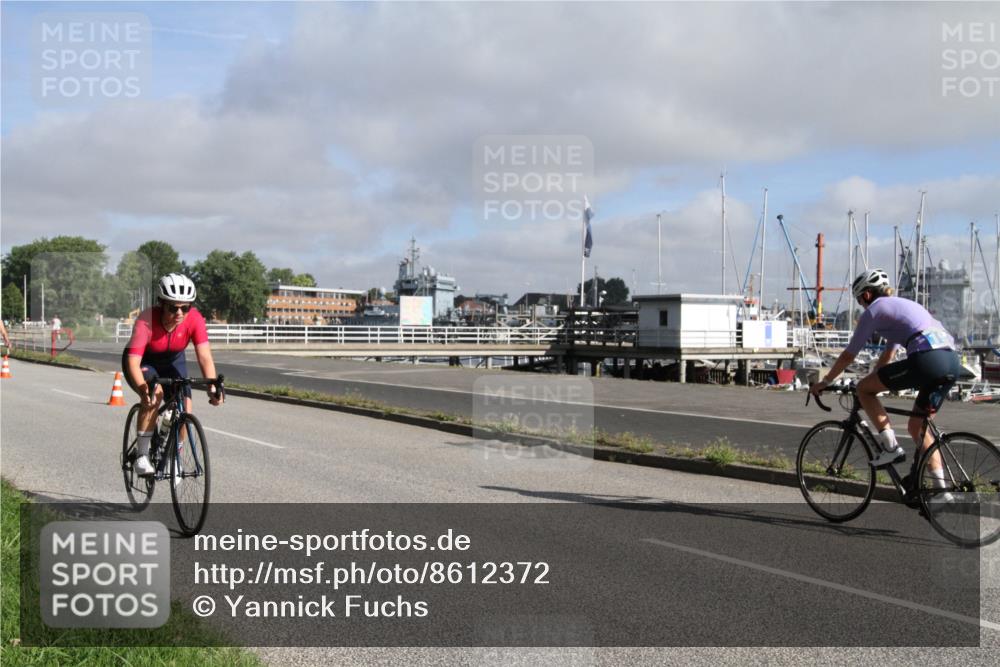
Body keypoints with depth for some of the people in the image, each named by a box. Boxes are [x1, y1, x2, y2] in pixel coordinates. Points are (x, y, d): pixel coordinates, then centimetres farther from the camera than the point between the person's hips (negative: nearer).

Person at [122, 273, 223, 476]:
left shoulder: (194, 319, -28)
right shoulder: (146, 321, -35)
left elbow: (205, 356, -34)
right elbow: (133, 362, -42)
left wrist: (212, 387, -49)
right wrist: (143, 389, -59)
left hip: (172, 362, 3)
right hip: (142, 362, -3)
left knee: (185, 411, -15)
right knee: (154, 393, -33)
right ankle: (142, 455, -20)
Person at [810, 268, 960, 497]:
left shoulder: (874, 310, 8)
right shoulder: (902, 305, 33)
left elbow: (849, 355, 12)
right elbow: (888, 355, 40)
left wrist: (824, 382, 23)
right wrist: (873, 382, 47)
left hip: (927, 359, -9)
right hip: (953, 361, 9)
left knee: (863, 389, 7)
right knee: (917, 426, 20)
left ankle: (891, 448, 0)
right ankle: (940, 487, 16)